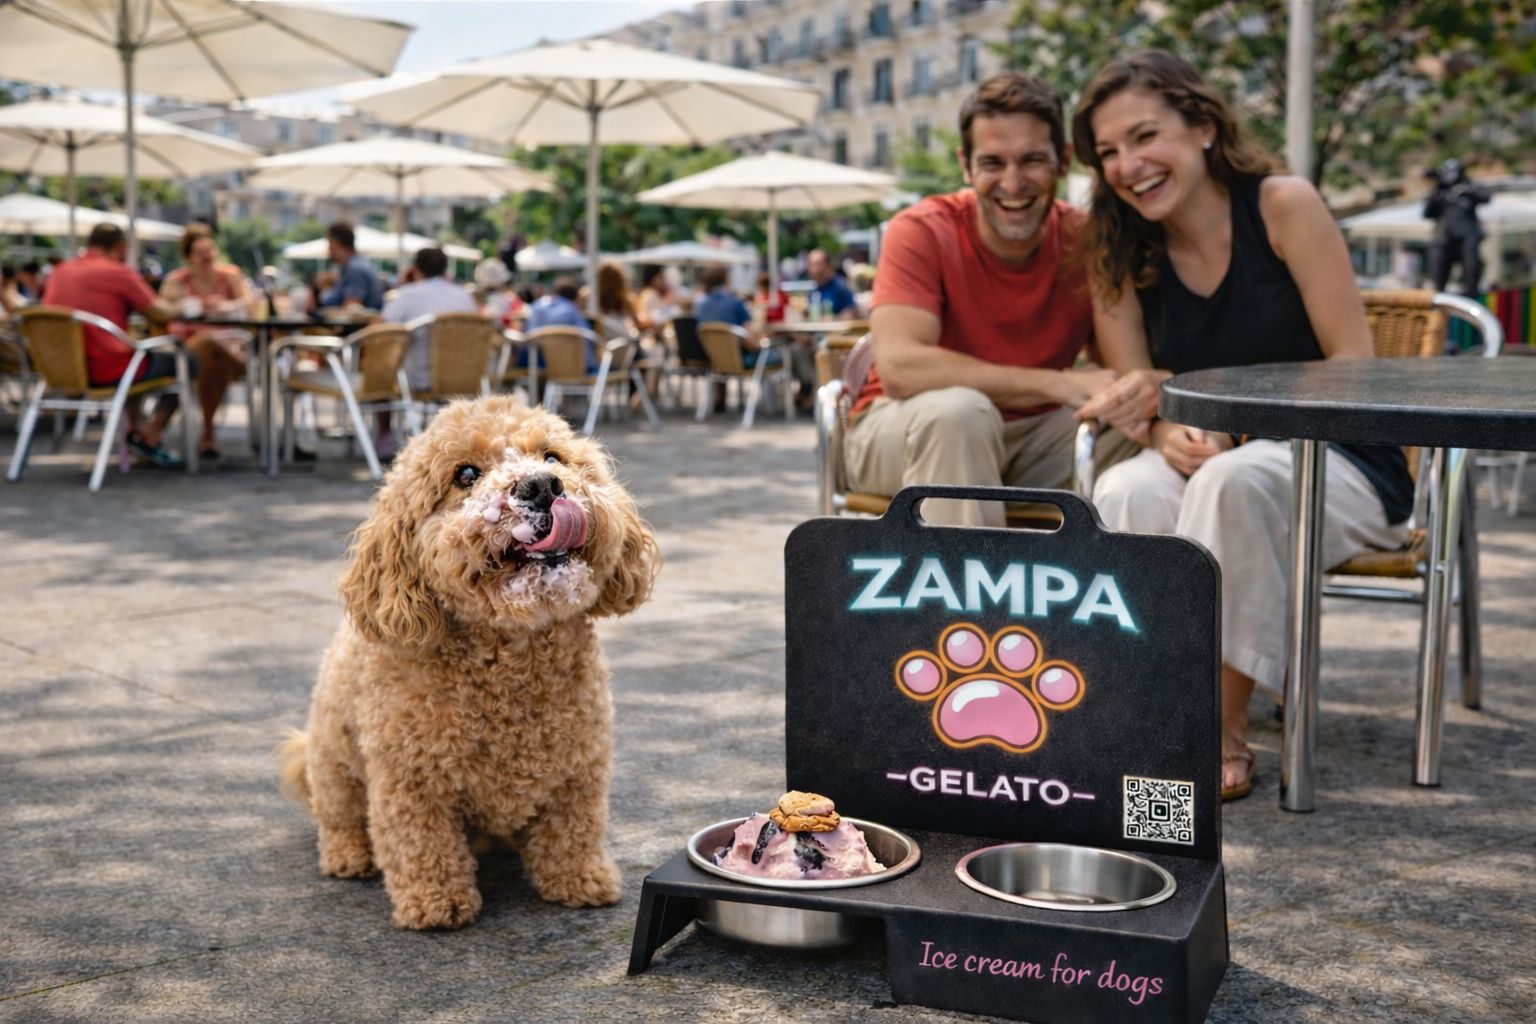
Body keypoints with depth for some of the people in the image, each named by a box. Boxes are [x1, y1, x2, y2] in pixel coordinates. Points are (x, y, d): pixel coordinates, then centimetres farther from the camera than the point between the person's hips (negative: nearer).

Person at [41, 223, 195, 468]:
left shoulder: (59, 272, 10)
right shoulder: (119, 272, -8)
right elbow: (160, 313, -6)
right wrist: (174, 308, 18)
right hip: (108, 372, -8)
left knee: (135, 358, 36)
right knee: (185, 363, 9)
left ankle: (135, 428, 33)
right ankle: (150, 438, 9)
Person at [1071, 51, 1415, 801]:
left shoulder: (1283, 205, -9)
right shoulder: (1118, 250, 2)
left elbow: (1355, 369, -11)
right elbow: (1139, 393, 0)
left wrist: (1228, 421, -23)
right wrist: (1169, 434, -24)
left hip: (1338, 464, -3)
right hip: (1215, 460, 3)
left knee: (1236, 478, -37)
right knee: (1124, 495, -31)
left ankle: (1223, 732, -26)